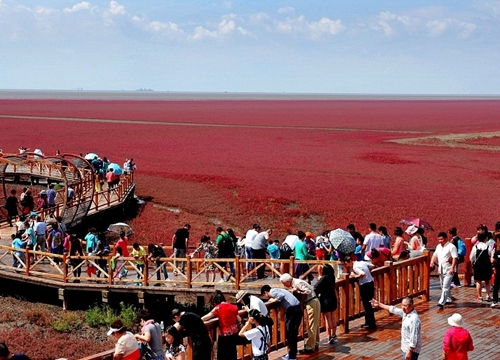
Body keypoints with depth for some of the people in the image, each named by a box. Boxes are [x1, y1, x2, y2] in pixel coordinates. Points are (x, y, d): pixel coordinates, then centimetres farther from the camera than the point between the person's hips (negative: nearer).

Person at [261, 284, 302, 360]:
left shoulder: (272, 291, -1)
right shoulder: (277, 290, 27)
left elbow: (281, 295, -19)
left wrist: (275, 300, -4)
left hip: (292, 310, -9)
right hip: (297, 308, 9)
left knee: (290, 333, -2)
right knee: (293, 333, 18)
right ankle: (292, 354, 27)